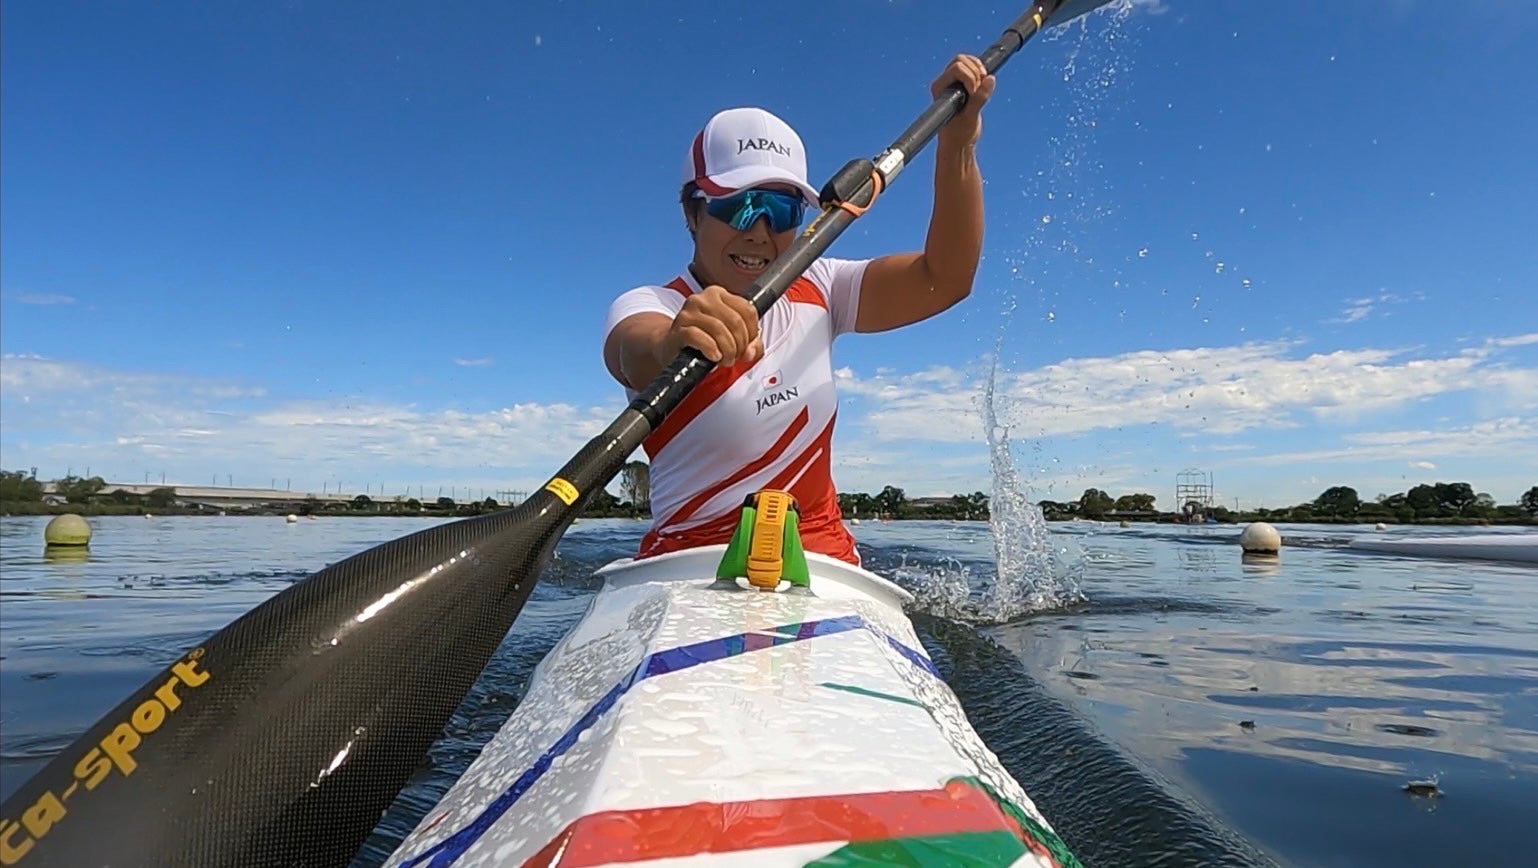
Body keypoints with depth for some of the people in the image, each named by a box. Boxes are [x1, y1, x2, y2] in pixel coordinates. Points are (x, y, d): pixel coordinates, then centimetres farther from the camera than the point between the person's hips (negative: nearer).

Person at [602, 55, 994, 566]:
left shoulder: (814, 294, 8)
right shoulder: (649, 307, -8)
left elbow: (943, 279, 1)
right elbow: (637, 354, -32)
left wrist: (958, 143, -8)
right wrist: (670, 346, -55)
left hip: (829, 568, 5)